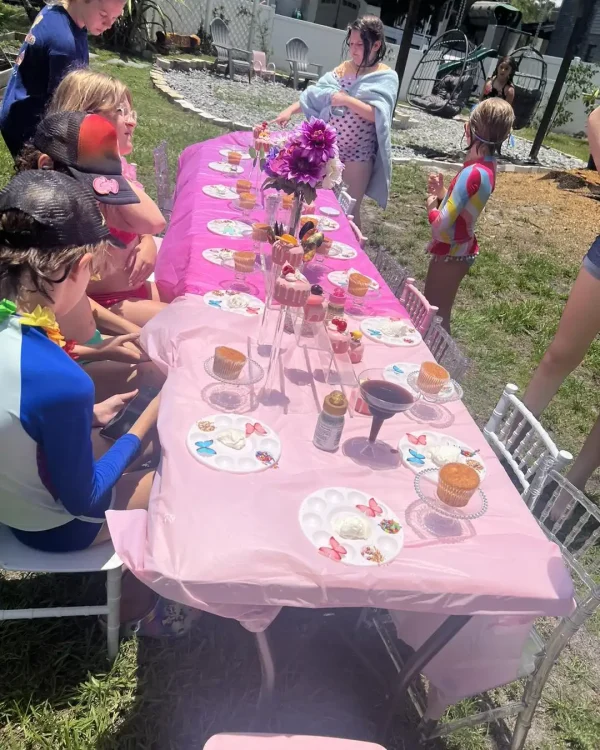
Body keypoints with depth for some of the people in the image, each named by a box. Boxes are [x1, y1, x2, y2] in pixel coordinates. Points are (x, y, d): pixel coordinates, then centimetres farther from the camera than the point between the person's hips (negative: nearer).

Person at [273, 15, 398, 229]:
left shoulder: (386, 77, -7)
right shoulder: (344, 68, 7)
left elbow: (379, 115, -18)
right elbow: (318, 94, 4)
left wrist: (347, 100, -23)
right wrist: (291, 110, -9)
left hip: (358, 154, -5)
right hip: (329, 146, 5)